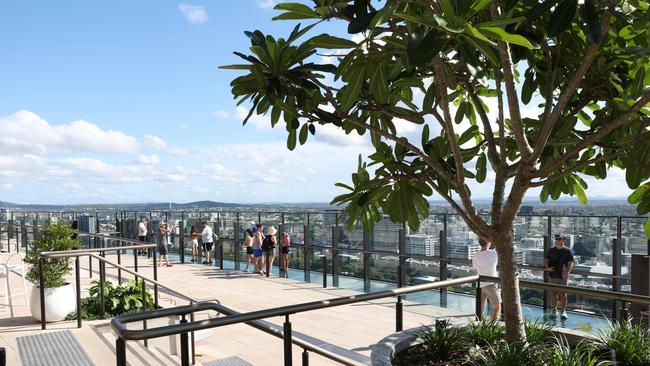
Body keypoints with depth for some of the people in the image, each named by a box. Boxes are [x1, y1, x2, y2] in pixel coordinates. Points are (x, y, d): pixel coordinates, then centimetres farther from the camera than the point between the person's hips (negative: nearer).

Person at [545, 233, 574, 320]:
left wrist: (568, 272, -18)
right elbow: (546, 260, 12)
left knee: (563, 294, -1)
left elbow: (570, 263, -4)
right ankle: (554, 310, 17)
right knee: (553, 293, 7)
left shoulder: (567, 251, -1)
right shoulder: (551, 250, 8)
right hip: (552, 275, 3)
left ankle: (563, 311, 10)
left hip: (563, 276, -3)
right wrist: (547, 267, -7)